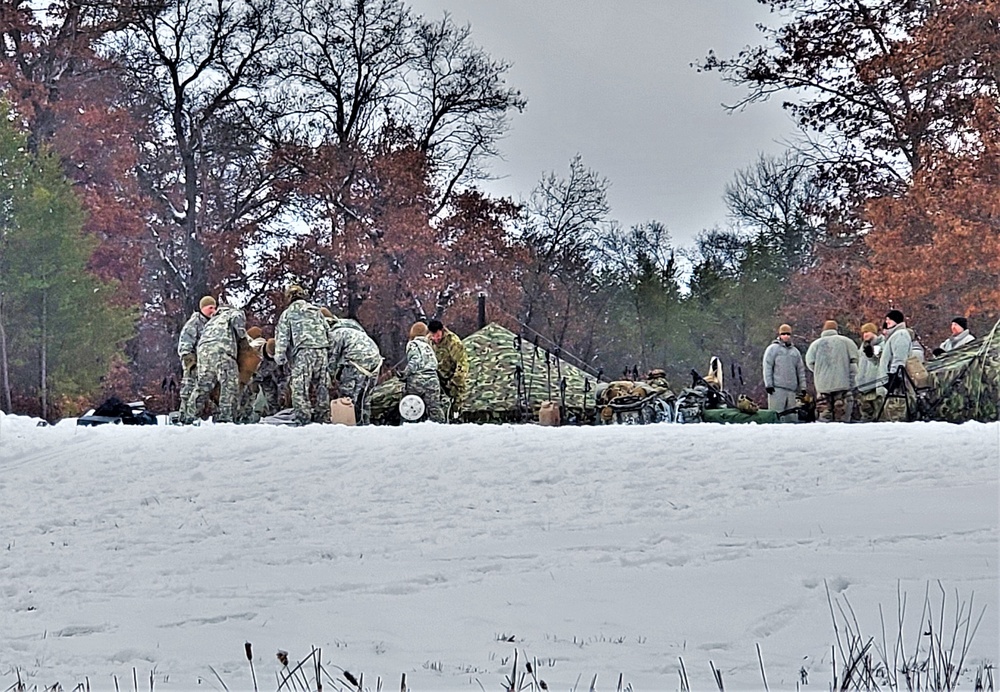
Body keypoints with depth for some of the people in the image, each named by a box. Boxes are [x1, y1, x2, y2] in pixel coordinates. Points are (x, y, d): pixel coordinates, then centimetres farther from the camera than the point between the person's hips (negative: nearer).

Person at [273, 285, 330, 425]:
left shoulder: (288, 313, 8)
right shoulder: (316, 311, 21)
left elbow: (282, 336, 2)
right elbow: (327, 332, 22)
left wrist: (280, 356, 1)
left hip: (303, 352, -5)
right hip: (322, 350, 5)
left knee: (300, 387, -5)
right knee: (322, 386, 9)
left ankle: (302, 417, -12)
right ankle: (323, 416, 12)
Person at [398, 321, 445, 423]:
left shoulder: (413, 344, -2)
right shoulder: (428, 345, 18)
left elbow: (415, 361, -15)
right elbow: (435, 363, 14)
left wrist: (405, 374, -9)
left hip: (417, 380, -5)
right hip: (432, 380, 5)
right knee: (434, 407, 4)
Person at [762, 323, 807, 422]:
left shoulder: (795, 351, 20)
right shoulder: (773, 349, 4)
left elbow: (801, 370, 21)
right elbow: (767, 367, -3)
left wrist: (802, 387, 14)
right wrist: (768, 384, -11)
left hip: (791, 389, 5)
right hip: (777, 388, -5)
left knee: (792, 416, 4)